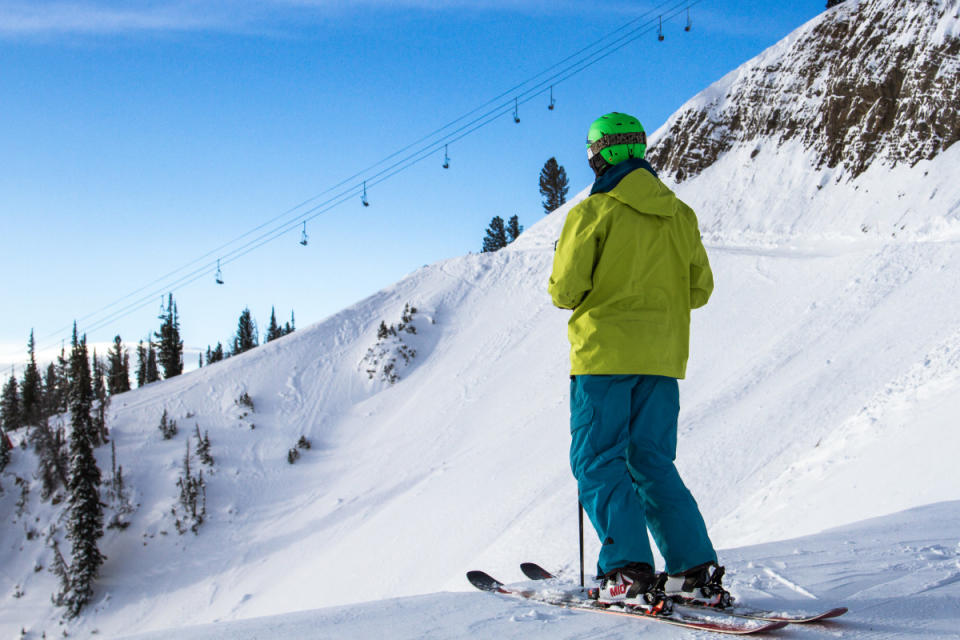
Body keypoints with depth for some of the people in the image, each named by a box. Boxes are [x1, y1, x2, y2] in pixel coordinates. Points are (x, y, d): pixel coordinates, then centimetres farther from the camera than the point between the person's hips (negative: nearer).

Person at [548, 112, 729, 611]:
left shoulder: (594, 213, -7)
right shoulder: (681, 215, 9)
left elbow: (565, 291, -9)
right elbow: (698, 289, 11)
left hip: (605, 354, -5)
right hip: (663, 358, 6)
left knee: (599, 463, 1)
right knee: (652, 463, 11)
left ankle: (630, 573, -10)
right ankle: (697, 570, 4)